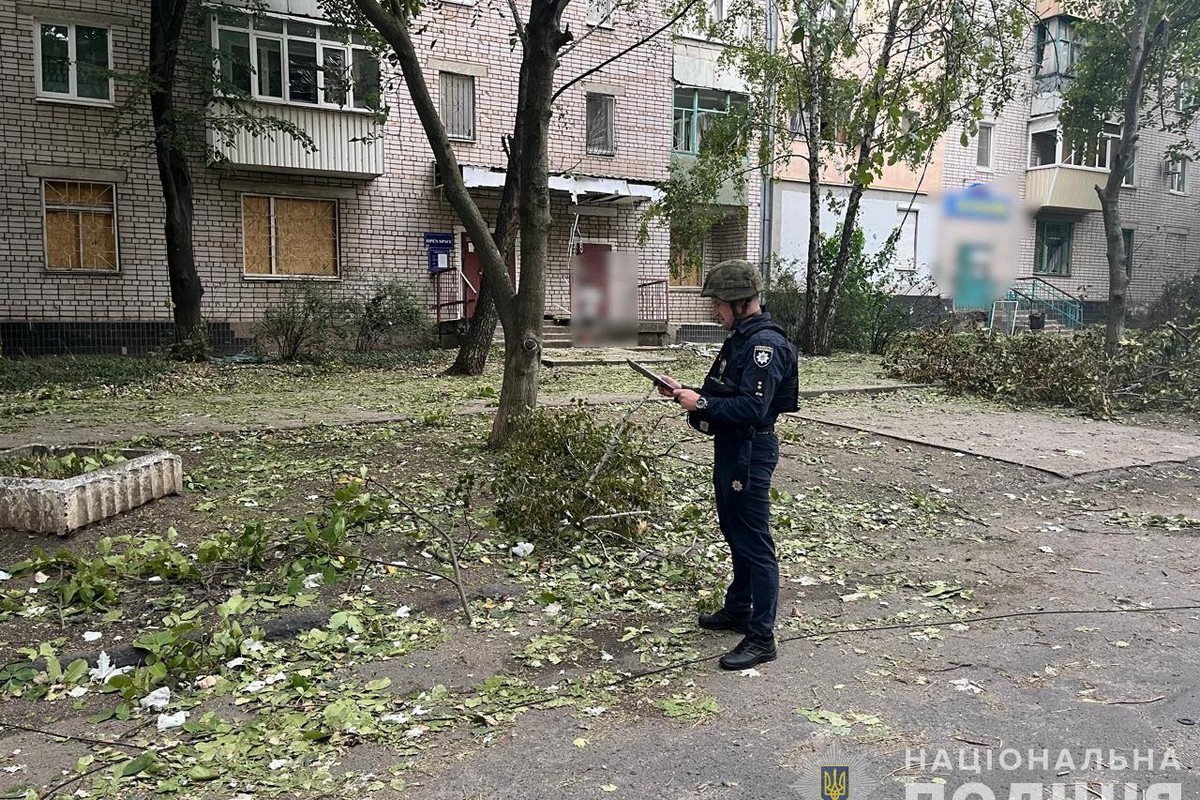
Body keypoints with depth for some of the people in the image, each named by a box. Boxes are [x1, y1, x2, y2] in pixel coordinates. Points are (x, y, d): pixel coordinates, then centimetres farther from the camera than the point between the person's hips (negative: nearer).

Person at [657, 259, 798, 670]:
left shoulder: (766, 344, -20)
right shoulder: (741, 338, 12)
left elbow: (752, 407, -27)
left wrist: (701, 403, -21)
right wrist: (684, 391, 6)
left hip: (750, 454, -11)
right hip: (730, 448, 11)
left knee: (754, 543, -4)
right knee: (735, 533, 21)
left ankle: (762, 637, 4)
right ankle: (738, 609, 36)